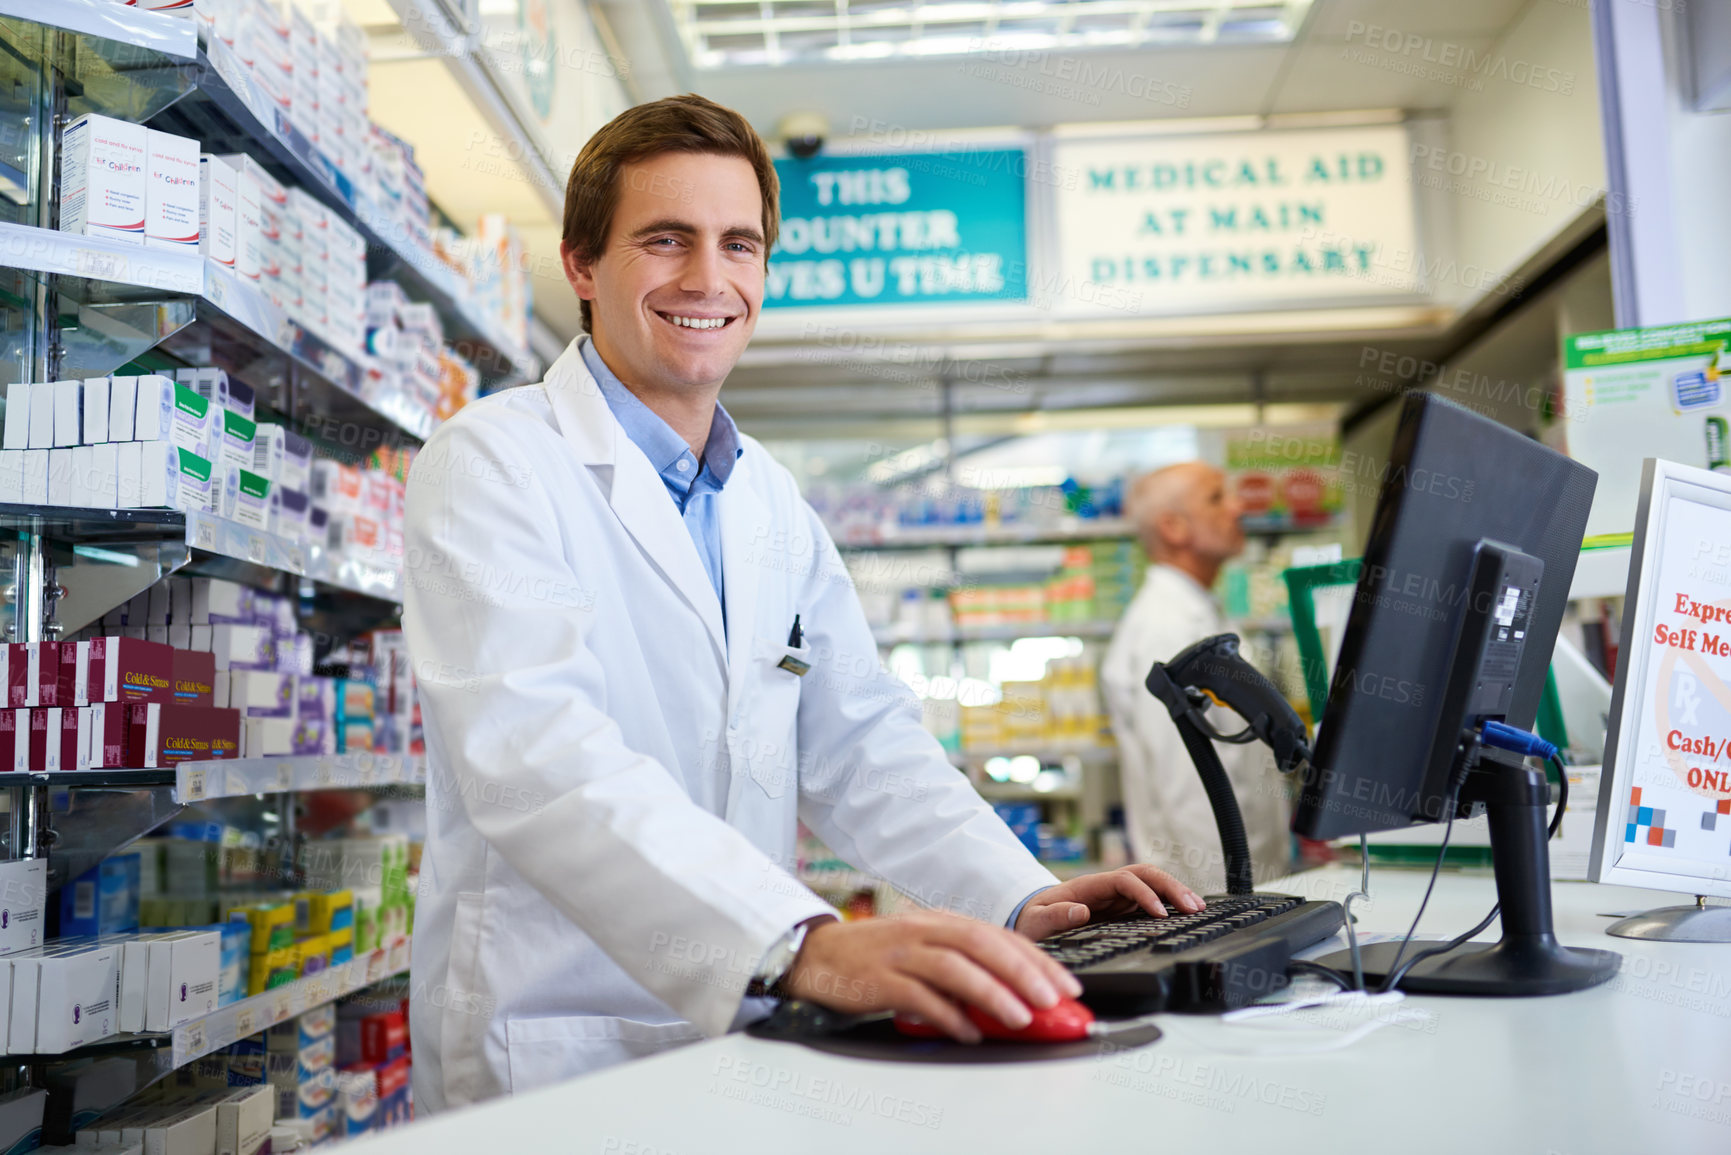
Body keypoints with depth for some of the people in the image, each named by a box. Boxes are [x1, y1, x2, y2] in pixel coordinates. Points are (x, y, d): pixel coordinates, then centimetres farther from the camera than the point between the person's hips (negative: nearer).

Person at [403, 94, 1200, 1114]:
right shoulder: (491, 465, -7)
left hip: (745, 1034, 6)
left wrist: (1020, 896, -2)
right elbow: (535, 757, -22)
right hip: (558, 1057, -6)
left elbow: (859, 744, 14)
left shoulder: (776, 505, 15)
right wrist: (807, 943, -34)